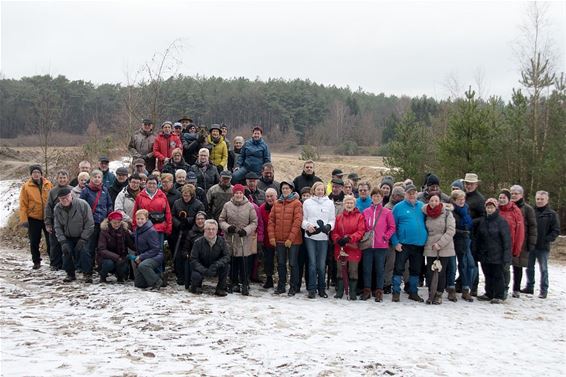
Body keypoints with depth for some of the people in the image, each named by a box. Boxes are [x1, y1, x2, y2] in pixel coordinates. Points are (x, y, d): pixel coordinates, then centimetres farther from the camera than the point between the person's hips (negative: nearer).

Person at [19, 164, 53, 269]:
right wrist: (24, 219, -11)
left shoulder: (48, 184, 2)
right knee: (34, 242, 6)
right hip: (33, 218, -1)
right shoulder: (26, 187, -4)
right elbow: (23, 204, -5)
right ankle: (36, 262, 19)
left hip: (48, 217, 1)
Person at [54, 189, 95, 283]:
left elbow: (89, 224, -17)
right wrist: (63, 241, -13)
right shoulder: (57, 209, -7)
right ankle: (70, 274, 11)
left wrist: (83, 239, -19)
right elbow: (57, 227, -2)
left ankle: (87, 274, -10)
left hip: (82, 236, -4)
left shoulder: (82, 204, -20)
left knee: (83, 251, -21)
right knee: (66, 252, -8)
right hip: (67, 238, 4)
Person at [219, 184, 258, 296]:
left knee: (244, 262, -6)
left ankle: (245, 284, 2)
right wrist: (227, 227, -9)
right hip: (231, 238, 2)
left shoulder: (249, 206, 0)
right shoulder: (227, 206, 4)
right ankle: (234, 283, 19)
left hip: (245, 240, -2)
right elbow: (221, 219, 9)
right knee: (233, 262, 7)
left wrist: (246, 230, -12)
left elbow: (254, 222, 3)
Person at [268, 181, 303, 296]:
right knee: (281, 264, 13)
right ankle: (281, 286, 23)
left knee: (293, 264, 2)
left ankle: (293, 287, 11)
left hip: (293, 240, -5)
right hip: (279, 240, 5)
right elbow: (271, 220, 8)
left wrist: (291, 238, -17)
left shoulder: (297, 203, -6)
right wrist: (271, 236, -3)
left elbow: (297, 222, -13)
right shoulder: (277, 204, 9)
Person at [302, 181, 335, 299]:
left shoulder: (329, 203, 11)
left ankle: (322, 288, 13)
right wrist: (307, 225, -11)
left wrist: (329, 226, -9)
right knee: (312, 263, -3)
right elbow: (303, 219, 9)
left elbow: (333, 219, 11)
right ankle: (312, 289, 2)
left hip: (323, 237, 1)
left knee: (321, 264, 1)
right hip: (310, 236, -1)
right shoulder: (307, 202, 8)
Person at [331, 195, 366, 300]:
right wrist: (338, 239, -13)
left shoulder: (359, 217, 2)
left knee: (353, 271, 1)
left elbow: (361, 231, -7)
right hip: (340, 248, 3)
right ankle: (339, 292, 16)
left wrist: (349, 238, -19)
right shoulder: (339, 217, 11)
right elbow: (334, 232, 8)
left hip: (353, 248, -2)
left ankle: (352, 293, 9)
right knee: (340, 270, 8)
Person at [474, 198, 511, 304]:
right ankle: (489, 294, 25)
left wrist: (506, 255, -15)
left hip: (497, 255, -5)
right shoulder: (482, 221, 8)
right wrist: (477, 252, 11)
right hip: (484, 254, 5)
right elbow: (477, 238, 15)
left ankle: (499, 296, 11)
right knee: (488, 275, 13)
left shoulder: (501, 221, -9)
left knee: (498, 275, 2)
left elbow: (506, 239, -11)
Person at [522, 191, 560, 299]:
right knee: (529, 268, 12)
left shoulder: (552, 214, -3)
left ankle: (544, 290, 11)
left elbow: (556, 231, -4)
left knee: (543, 269, 4)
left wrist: (547, 239, -14)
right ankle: (529, 287, 24)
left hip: (543, 247, -4)